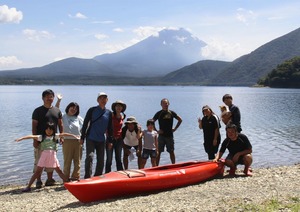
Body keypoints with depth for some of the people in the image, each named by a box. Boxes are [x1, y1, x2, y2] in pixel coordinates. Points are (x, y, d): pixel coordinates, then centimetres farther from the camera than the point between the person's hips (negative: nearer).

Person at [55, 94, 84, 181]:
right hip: (67, 141, -2)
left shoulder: (79, 118, 11)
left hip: (78, 141, 2)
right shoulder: (63, 116, 6)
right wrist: (59, 100, -13)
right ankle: (66, 178, 8)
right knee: (67, 161, 2)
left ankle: (76, 177, 14)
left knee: (77, 161, 5)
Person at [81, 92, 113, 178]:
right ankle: (87, 178, -16)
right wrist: (82, 137, -5)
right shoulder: (92, 110, -2)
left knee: (101, 161, 7)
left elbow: (110, 128, 13)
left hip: (101, 140, 4)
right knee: (89, 157, -17)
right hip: (90, 139, -4)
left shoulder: (109, 113, 7)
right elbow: (85, 123, -1)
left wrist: (110, 140, 10)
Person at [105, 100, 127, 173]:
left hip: (119, 139, 5)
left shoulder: (122, 116, 8)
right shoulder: (111, 115, -8)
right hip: (111, 139, -5)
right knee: (109, 159, 0)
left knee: (118, 159, 11)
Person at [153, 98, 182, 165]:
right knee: (158, 152, 1)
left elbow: (180, 120, 14)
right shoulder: (159, 113, -2)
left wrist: (175, 128, 7)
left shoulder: (171, 113, 3)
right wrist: (156, 131, -6)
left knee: (171, 152, 8)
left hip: (170, 135, 1)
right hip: (161, 135, -1)